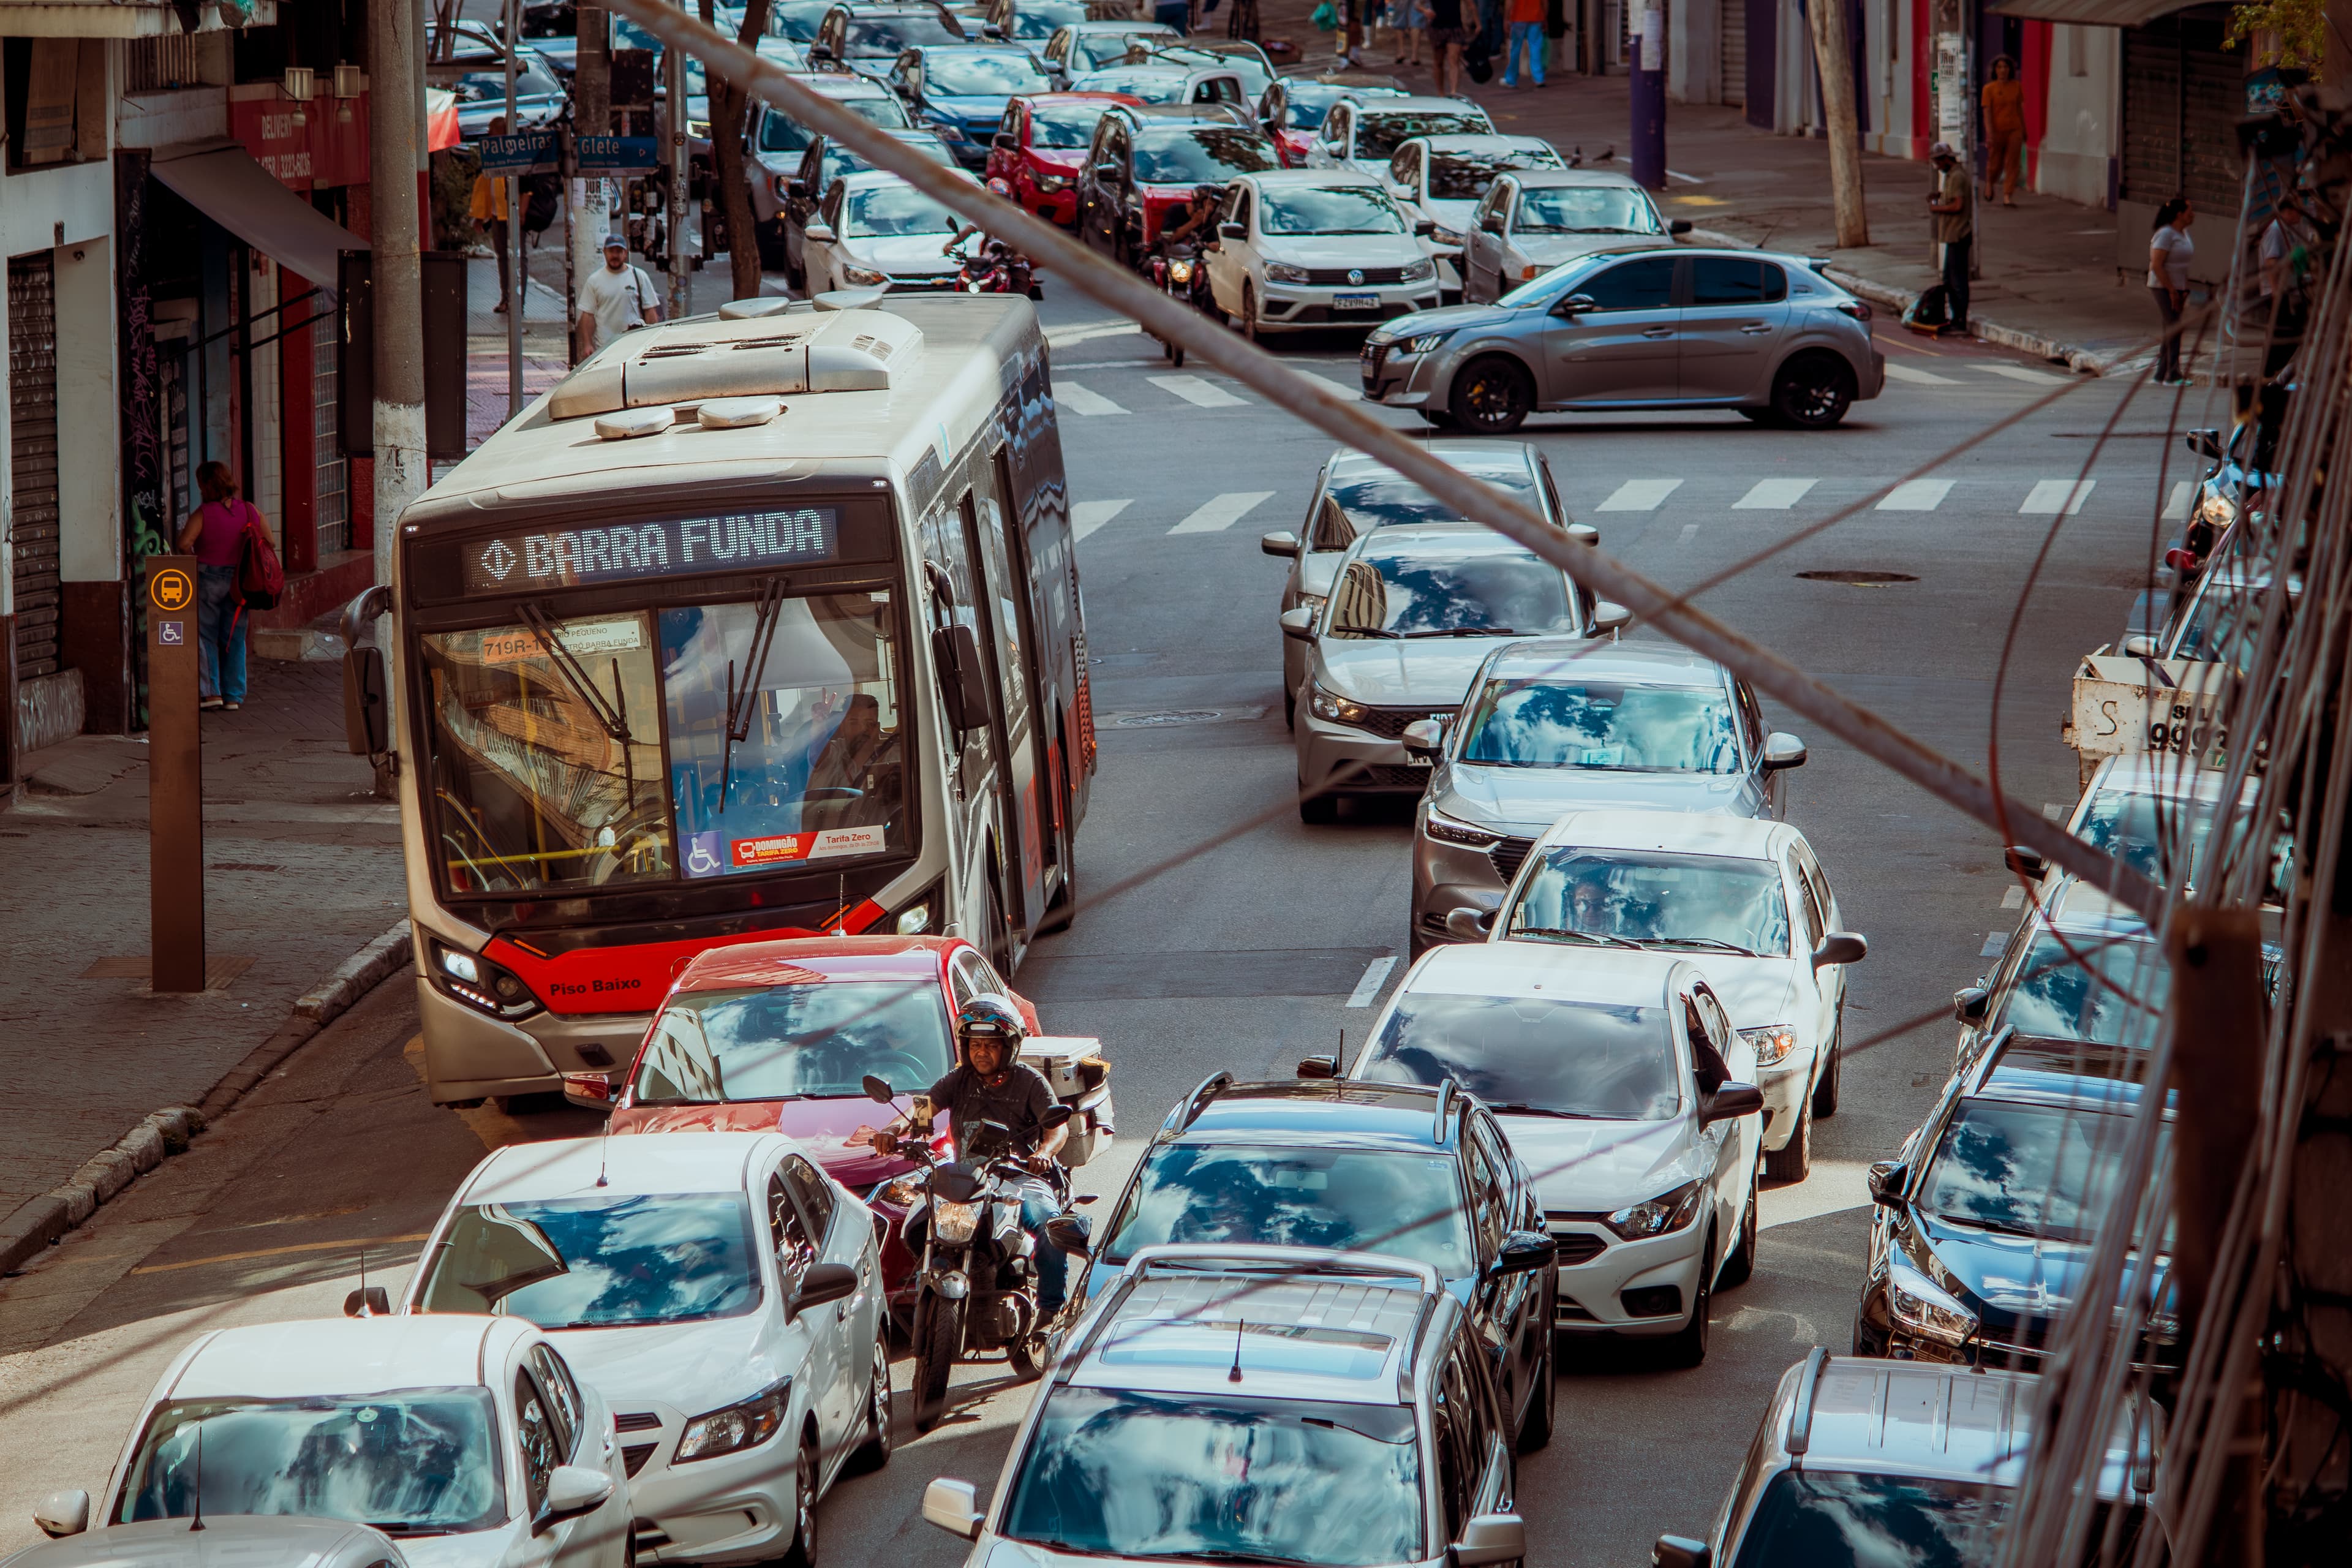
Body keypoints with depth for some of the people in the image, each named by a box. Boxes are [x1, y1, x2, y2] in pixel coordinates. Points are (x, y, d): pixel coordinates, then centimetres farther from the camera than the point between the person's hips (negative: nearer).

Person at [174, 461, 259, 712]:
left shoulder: (203, 514, -13)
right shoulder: (250, 511, 0)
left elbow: (184, 543, -23)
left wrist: (195, 560, -4)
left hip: (208, 577, -4)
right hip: (238, 581, 4)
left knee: (205, 635, 6)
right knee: (234, 638, 10)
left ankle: (211, 691, -1)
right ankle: (234, 696, 11)